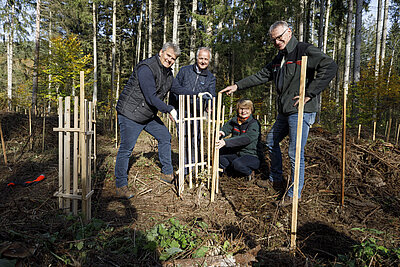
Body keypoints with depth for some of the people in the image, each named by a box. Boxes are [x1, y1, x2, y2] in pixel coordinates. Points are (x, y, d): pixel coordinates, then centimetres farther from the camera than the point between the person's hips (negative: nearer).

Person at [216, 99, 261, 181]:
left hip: (252, 156, -5)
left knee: (237, 163, -34)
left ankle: (249, 172, -3)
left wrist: (226, 142, -44)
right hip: (236, 154, 6)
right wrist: (221, 133, -33)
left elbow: (246, 138, -33)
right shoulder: (234, 120, 4)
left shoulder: (254, 124, -17)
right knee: (218, 152, -13)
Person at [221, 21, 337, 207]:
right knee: (271, 142, 19)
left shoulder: (305, 50, -9)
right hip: (284, 112, 9)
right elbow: (261, 76, 23)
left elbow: (330, 67, -21)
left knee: (295, 153, -5)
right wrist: (237, 86, 18)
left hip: (301, 112, -9)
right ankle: (275, 179, 37)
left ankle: (295, 193, 11)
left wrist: (309, 94, -22)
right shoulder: (279, 58, 17)